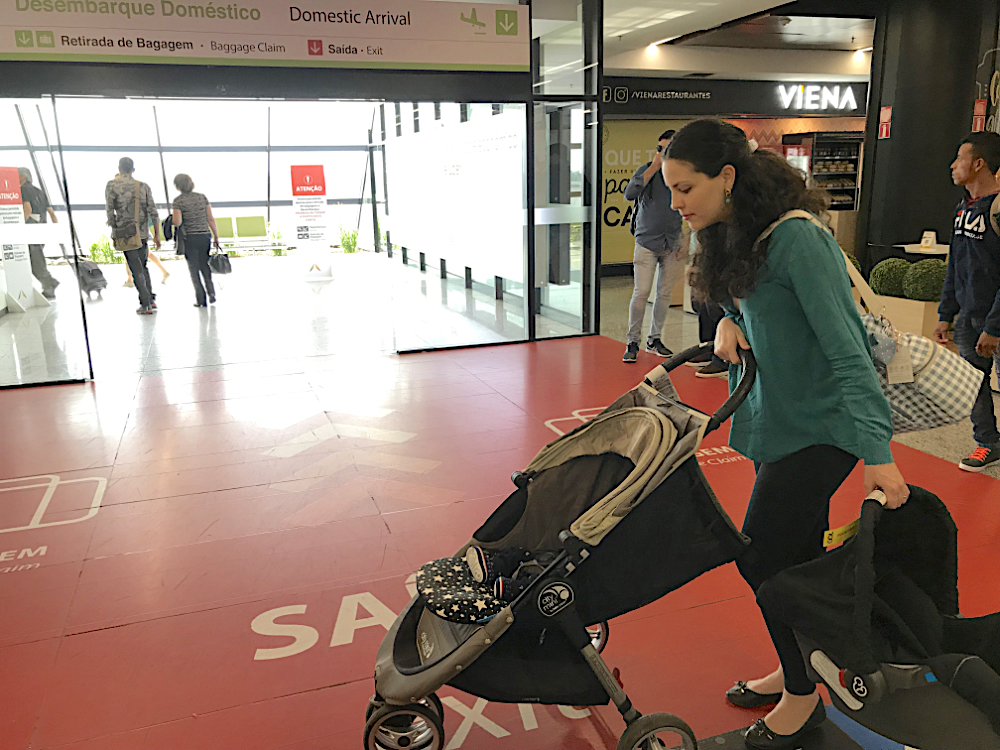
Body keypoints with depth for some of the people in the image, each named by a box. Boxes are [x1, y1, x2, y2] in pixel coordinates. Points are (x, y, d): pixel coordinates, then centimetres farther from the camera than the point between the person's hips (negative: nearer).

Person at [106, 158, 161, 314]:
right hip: (143, 233, 3)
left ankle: (146, 304, -2)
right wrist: (157, 235, 6)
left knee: (136, 269, -1)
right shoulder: (143, 186, 6)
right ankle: (150, 301, 15)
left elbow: (110, 211, -6)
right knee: (143, 266, 17)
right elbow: (153, 211, 2)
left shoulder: (112, 185, -1)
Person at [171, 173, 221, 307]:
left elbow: (178, 222, -12)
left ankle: (201, 299, 5)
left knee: (194, 269, 7)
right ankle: (211, 292, 1)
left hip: (190, 238, -3)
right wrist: (216, 237, 8)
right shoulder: (202, 197, 4)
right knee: (205, 266, 15)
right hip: (205, 236, 3)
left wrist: (171, 219, 11)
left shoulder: (178, 200, -7)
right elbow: (211, 219, 2)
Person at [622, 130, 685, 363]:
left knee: (665, 294, 8)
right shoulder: (646, 170, -4)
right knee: (641, 293, -10)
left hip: (673, 246, 3)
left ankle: (654, 339, 22)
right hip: (647, 243, -3)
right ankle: (633, 342, 1)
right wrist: (653, 168, -21)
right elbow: (629, 194, -22)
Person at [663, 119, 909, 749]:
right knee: (796, 557, 19)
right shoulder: (731, 234, 4)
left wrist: (878, 451, -30)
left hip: (817, 425, -8)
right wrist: (728, 321, -7)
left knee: (760, 560, -2)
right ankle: (795, 671, 37)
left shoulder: (797, 236, -23)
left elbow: (846, 347, -27)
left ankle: (801, 698, 20)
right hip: (776, 418, 8)